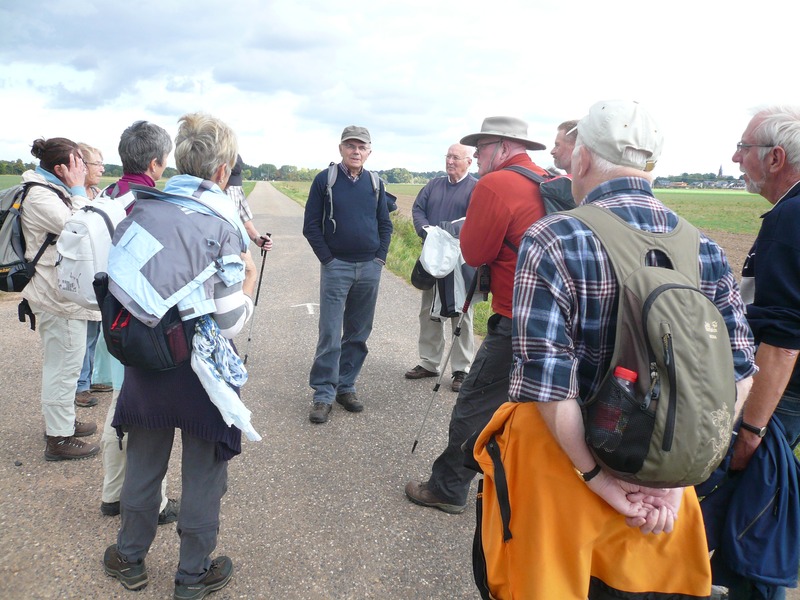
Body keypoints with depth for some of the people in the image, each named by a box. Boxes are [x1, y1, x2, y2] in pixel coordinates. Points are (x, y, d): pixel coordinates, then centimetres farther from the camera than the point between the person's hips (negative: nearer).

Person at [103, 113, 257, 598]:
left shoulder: (140, 211, -3)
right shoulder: (224, 226, -16)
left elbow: (112, 287, 1)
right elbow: (229, 324, -17)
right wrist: (249, 286, 0)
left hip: (143, 362, 5)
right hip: (200, 371, -4)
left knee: (143, 465, 22)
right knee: (203, 473, 14)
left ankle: (130, 560, 41)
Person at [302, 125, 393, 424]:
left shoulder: (375, 183, 7)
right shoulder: (325, 180, -2)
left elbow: (385, 225, 14)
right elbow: (311, 225, -1)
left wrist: (380, 258, 3)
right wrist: (327, 258, -6)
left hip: (370, 268, 4)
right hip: (336, 267, -3)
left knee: (358, 333, 9)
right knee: (330, 334, -3)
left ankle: (346, 386, 21)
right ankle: (324, 394, 4)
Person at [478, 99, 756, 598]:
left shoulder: (553, 240, -18)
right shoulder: (704, 249, -2)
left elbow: (546, 383, -22)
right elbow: (739, 374, -1)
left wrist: (598, 477, -11)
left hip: (564, 452, -4)